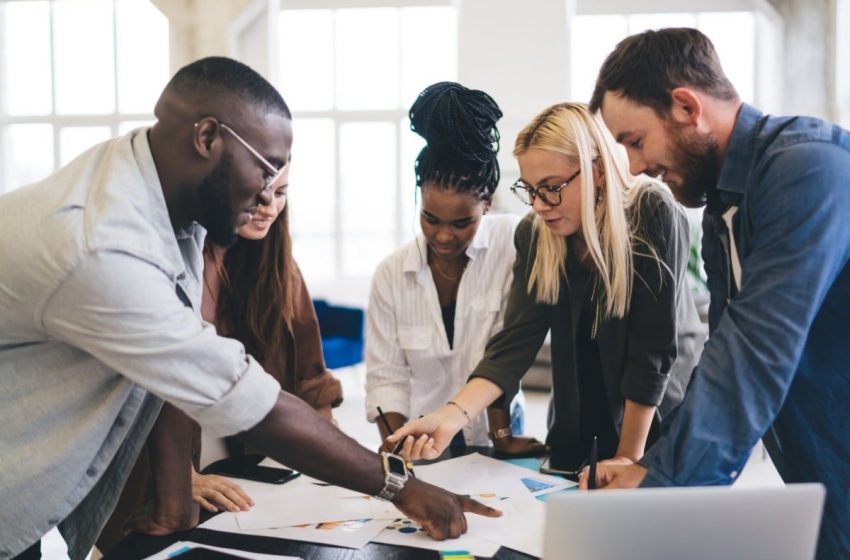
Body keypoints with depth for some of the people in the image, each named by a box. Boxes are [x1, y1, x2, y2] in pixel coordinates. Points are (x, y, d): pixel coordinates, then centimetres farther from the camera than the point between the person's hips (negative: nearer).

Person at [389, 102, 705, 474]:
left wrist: (629, 457, -20)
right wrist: (454, 414, -32)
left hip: (660, 413, -3)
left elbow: (655, 347, -23)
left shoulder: (653, 216, -23)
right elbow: (516, 340, -17)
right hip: (577, 422, 4)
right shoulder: (534, 235, -10)